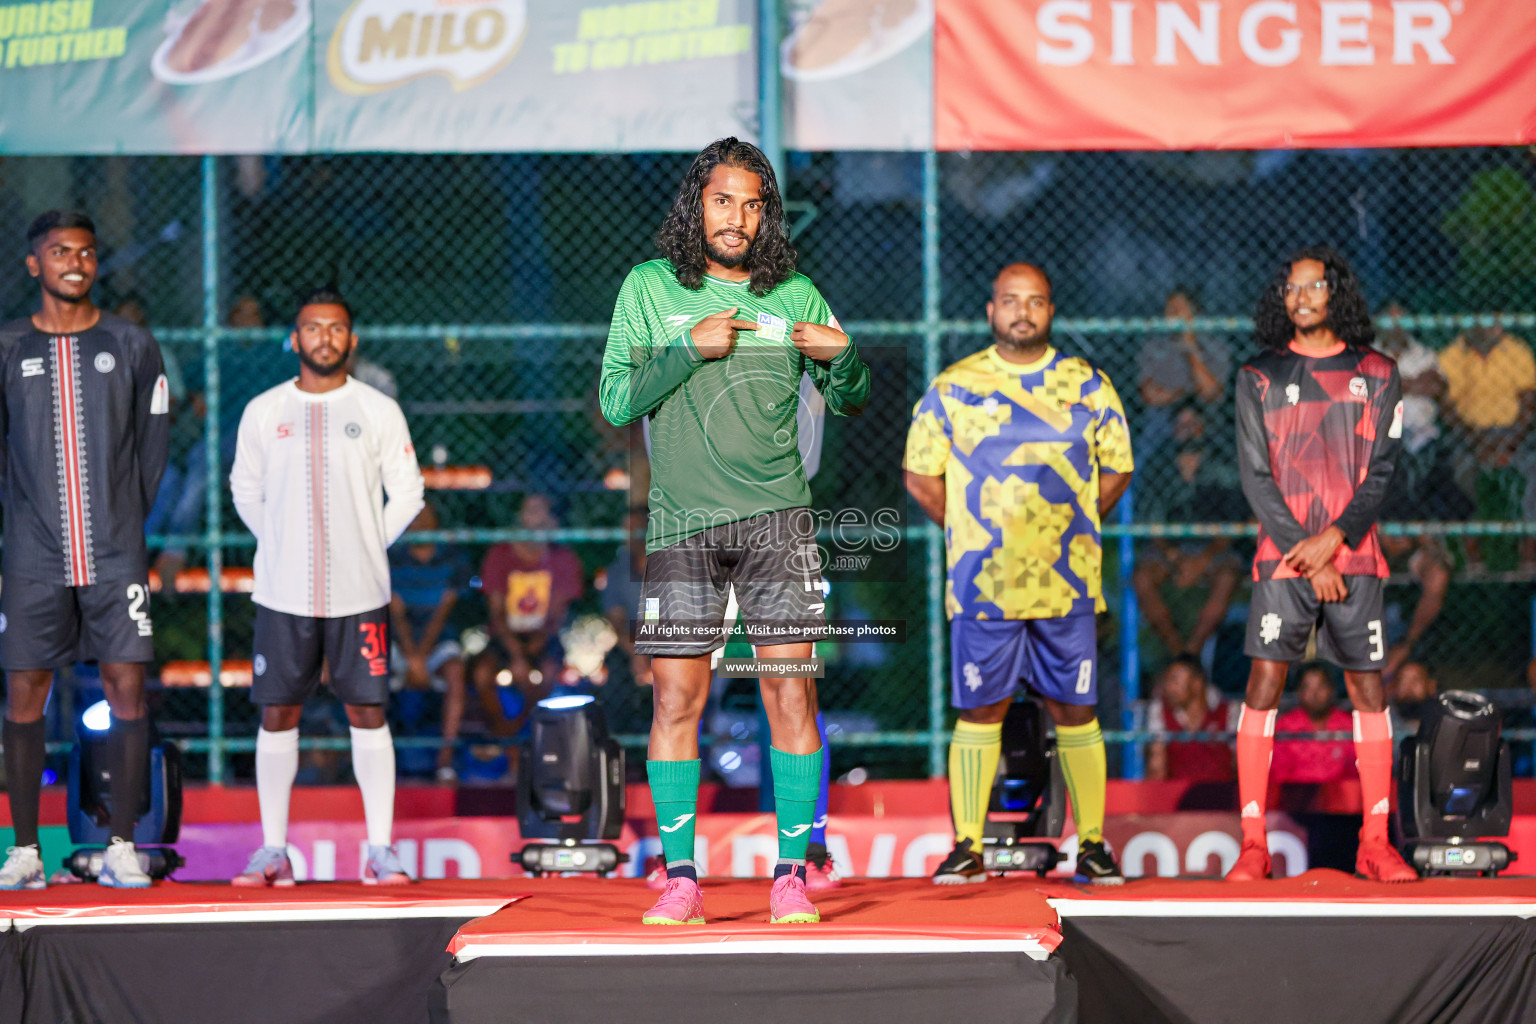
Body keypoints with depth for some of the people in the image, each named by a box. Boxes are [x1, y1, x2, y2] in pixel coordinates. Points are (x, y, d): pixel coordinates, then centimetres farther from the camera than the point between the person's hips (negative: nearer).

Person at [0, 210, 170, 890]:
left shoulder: (133, 346, 7)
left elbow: (152, 446, 10)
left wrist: (131, 522, 6)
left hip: (115, 554, 0)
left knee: (127, 689, -4)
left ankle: (121, 847, 3)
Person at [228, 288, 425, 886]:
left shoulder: (379, 411, 2)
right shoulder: (263, 412, 5)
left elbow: (407, 493, 8)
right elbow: (246, 491, 15)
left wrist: (369, 548, 3)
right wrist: (280, 549, 7)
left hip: (359, 592, -1)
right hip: (283, 593, 1)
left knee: (368, 713, -1)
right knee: (278, 714, 1)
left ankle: (380, 850, 2)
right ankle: (273, 851, 7)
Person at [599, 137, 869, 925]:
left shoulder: (795, 296, 7)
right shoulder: (649, 288, 5)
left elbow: (849, 401, 15)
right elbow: (616, 400, -1)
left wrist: (842, 358, -6)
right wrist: (689, 349, -13)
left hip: (775, 519, 1)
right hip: (681, 526, 0)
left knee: (791, 690, -4)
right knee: (676, 694, -3)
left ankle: (791, 875, 1)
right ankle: (680, 877, 3)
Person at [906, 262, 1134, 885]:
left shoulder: (1089, 387, 7)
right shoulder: (952, 388, 5)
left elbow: (1116, 472, 16)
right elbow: (921, 477, 11)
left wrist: (1070, 529, 10)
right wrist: (969, 531, 7)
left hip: (1067, 582, 1)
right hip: (982, 580, -1)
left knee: (1075, 711, 2)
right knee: (980, 710, 1)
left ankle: (1093, 844, 7)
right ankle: (967, 846, 6)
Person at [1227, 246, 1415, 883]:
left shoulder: (1376, 375, 8)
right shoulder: (1259, 379, 6)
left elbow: (1382, 469, 2)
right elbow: (1255, 477, 1)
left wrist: (1336, 537, -12)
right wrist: (1307, 556, -8)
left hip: (1353, 556, 1)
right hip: (1282, 558, -1)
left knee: (1368, 688, 1)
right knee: (1264, 686, -7)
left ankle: (1375, 843, 6)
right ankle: (1253, 846, -6)